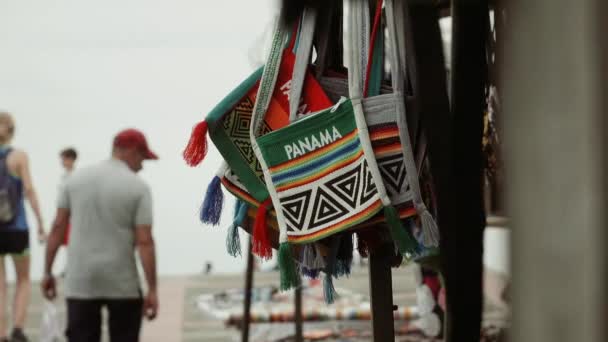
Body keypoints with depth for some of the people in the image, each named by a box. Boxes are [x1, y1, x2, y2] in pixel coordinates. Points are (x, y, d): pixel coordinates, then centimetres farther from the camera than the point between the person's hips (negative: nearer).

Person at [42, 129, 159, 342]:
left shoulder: (76, 179, 6)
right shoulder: (138, 187, -5)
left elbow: (58, 227, 5)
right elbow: (144, 242, -10)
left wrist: (48, 272, 10)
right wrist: (152, 290, -7)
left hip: (80, 284, 3)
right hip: (122, 285, -2)